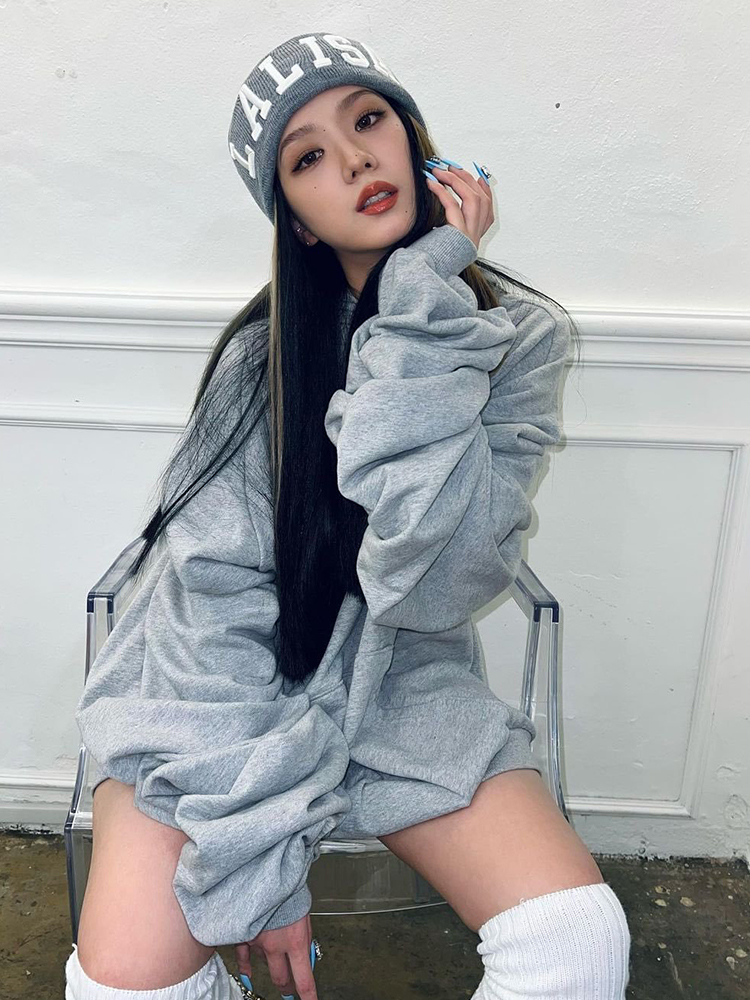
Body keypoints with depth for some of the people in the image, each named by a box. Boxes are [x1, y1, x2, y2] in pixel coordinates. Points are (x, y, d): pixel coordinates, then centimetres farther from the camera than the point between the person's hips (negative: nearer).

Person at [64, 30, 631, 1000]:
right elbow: (216, 601, -15)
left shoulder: (521, 336, -8)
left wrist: (426, 311, -23)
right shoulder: (265, 351, -11)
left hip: (401, 685, 1)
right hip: (226, 694, 0)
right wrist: (257, 863, -18)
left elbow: (432, 582, -21)